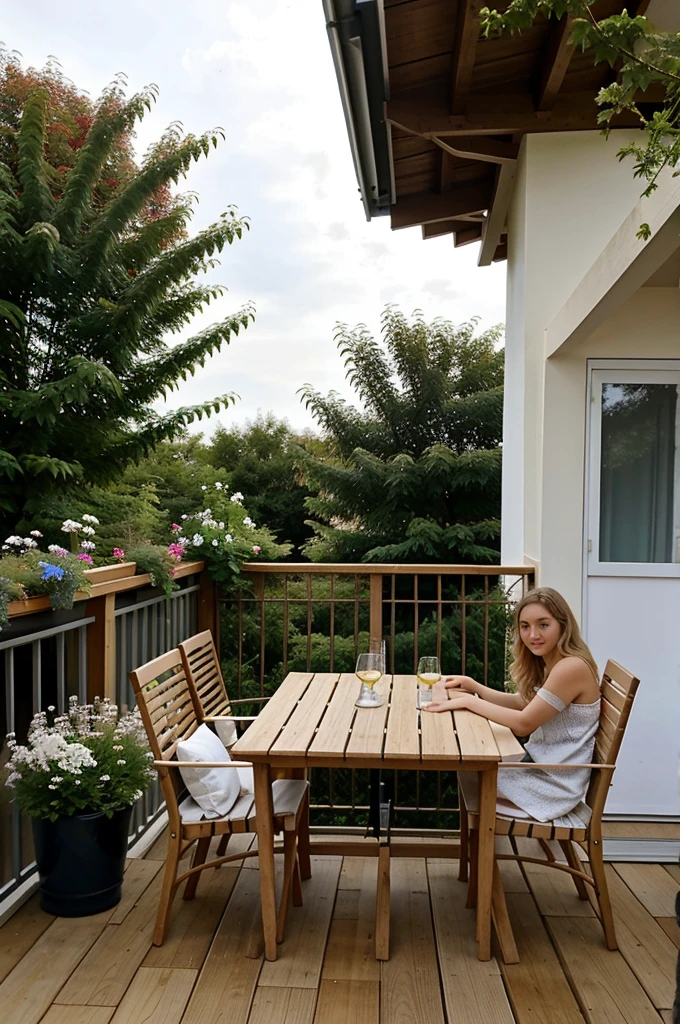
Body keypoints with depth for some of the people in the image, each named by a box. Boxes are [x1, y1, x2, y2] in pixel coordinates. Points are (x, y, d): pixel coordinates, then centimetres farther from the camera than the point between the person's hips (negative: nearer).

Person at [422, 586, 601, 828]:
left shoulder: (572, 667, -24)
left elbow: (523, 723, -24)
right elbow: (521, 703, 11)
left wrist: (468, 701, -19)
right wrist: (475, 687, -2)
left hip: (556, 782, -9)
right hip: (542, 765, 9)